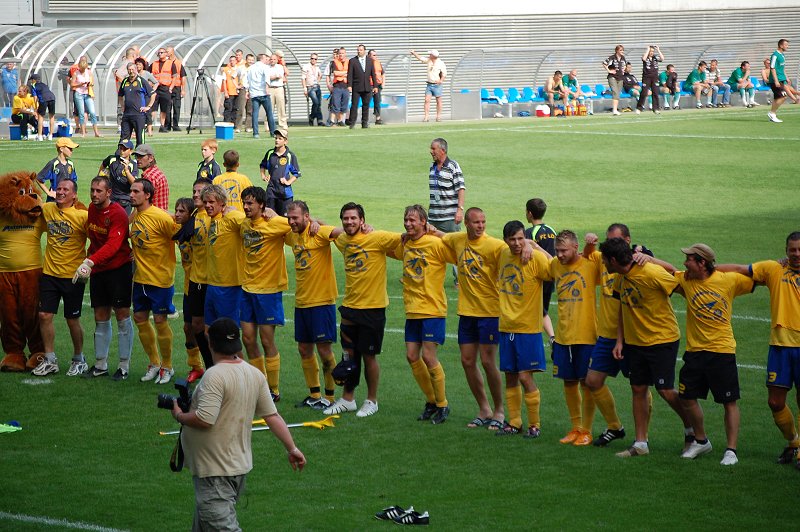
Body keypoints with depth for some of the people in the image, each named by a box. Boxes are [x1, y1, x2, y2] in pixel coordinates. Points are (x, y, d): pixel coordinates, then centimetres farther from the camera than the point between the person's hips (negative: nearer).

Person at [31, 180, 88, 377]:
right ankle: (50, 360, 15)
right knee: (44, 315, 2)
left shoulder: (82, 216, -14)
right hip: (49, 272, 4)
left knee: (72, 320, 5)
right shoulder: (47, 209, 2)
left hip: (73, 275, -4)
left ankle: (79, 359, 23)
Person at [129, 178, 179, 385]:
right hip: (140, 277, 7)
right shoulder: (134, 215, 4)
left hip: (160, 278, -7)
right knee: (140, 318, 10)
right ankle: (154, 363, 25)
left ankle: (167, 367, 12)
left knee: (160, 320, -3)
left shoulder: (161, 217, -19)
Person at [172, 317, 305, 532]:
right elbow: (272, 415, 7)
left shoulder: (215, 375, -20)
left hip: (216, 473, -9)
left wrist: (179, 416, -8)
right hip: (240, 464, 9)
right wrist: (292, 448, 13)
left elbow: (204, 420, -27)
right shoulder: (255, 375, 6)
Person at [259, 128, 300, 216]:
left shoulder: (290, 155, -3)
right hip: (271, 190, 3)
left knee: (284, 217, -2)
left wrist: (288, 182, -9)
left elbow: (297, 173, 2)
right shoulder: (270, 153, 7)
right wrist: (263, 175, 10)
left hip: (285, 191, -3)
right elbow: (263, 165, 25)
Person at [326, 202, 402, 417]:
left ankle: (372, 401, 18)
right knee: (349, 354, 11)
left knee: (369, 356, 3)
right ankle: (347, 399, 23)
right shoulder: (342, 240, 5)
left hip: (373, 308, -5)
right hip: (349, 306, 5)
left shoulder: (376, 238, -13)